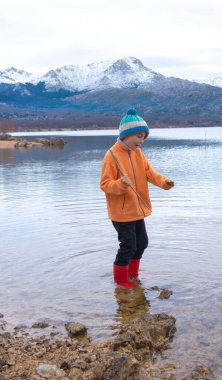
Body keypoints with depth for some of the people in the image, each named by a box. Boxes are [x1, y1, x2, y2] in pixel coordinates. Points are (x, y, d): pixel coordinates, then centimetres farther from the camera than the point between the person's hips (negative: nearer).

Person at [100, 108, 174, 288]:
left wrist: (163, 181, -19)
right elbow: (104, 184, -19)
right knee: (128, 246, -1)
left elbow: (149, 171, -1)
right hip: (122, 212, -8)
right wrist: (121, 184, -38)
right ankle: (120, 279, 20)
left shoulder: (137, 153, 5)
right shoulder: (112, 156, -19)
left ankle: (132, 273, 37)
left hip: (137, 209, 8)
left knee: (142, 242, 17)